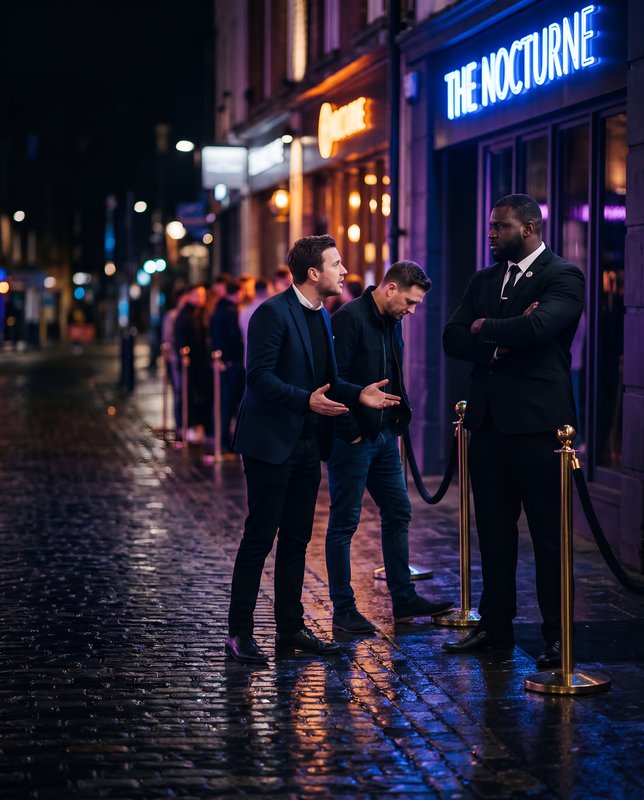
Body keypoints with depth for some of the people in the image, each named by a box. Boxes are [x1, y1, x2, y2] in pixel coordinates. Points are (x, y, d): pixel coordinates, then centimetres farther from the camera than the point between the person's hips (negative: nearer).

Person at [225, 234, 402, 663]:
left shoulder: (322, 316, 14)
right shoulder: (274, 312, -13)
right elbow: (259, 375, -19)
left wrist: (358, 393, 4)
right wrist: (306, 399, -29)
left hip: (308, 443, 8)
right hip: (272, 443, -8)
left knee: (296, 539, 12)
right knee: (260, 538, -4)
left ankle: (291, 627, 19)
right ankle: (239, 632, 3)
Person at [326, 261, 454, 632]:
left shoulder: (393, 323, 11)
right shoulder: (349, 318, -15)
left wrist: (399, 423, 13)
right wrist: (351, 432, -16)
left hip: (384, 435, 9)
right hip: (353, 438, -9)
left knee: (399, 513, 12)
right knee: (345, 522, 0)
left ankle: (404, 598, 21)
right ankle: (343, 608, 7)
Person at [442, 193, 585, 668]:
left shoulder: (563, 277, -6)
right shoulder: (485, 280, 15)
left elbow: (537, 326, -25)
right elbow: (454, 339, 5)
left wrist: (485, 328, -8)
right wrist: (504, 339, -12)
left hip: (537, 420, -7)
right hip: (489, 420, 7)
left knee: (549, 534, 0)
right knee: (493, 530, 12)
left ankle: (557, 635, 7)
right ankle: (496, 625, 21)